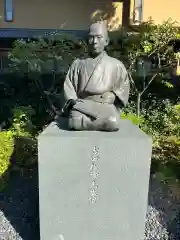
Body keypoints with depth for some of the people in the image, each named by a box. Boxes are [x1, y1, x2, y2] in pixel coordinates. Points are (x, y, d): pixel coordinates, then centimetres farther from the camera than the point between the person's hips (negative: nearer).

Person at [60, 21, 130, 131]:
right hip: (81, 108, 0)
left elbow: (124, 88, 14)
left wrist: (112, 97, -4)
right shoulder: (78, 64, 14)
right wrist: (73, 102, -10)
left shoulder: (116, 65, 13)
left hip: (107, 107, 1)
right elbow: (68, 89, 8)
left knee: (112, 122, -33)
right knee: (75, 121, -34)